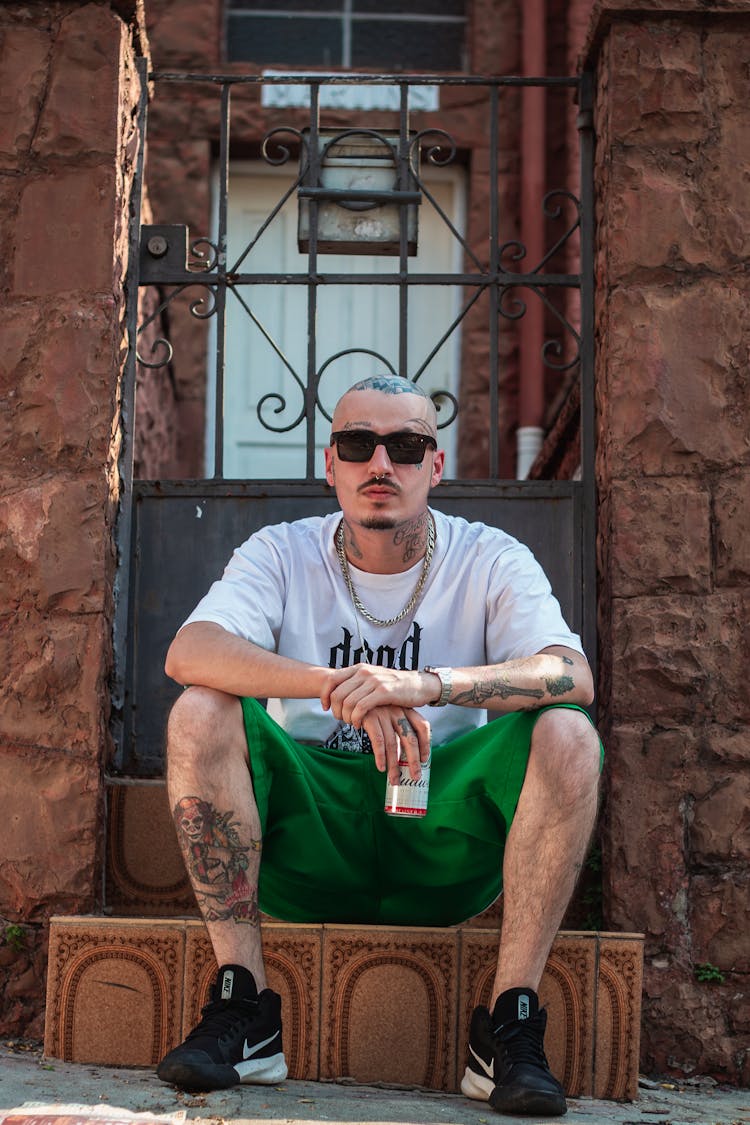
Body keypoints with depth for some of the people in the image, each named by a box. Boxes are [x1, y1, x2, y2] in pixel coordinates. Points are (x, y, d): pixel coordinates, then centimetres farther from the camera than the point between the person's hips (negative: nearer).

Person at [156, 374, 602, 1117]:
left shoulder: (491, 561, 1)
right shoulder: (283, 555, 1)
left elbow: (572, 676, -18)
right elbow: (188, 653, -19)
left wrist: (427, 683, -34)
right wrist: (338, 686, -33)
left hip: (445, 848, 0)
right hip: (307, 846, 1)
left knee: (567, 735, -25)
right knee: (200, 714, -24)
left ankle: (509, 1025, -21)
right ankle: (244, 1009, -20)